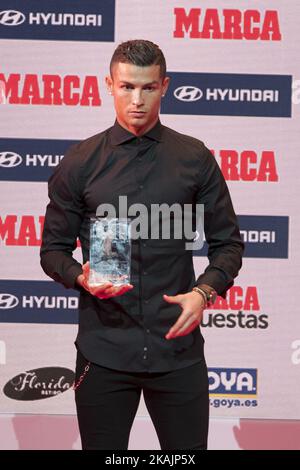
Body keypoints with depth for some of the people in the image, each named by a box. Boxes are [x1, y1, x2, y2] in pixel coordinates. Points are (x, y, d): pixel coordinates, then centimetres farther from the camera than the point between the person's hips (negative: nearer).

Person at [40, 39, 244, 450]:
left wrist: (204, 292, -11)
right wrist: (81, 277, -14)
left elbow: (227, 242, 7)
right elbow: (54, 248, 7)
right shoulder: (79, 163, 3)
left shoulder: (195, 159, 3)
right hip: (103, 350, 0)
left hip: (178, 348, 0)